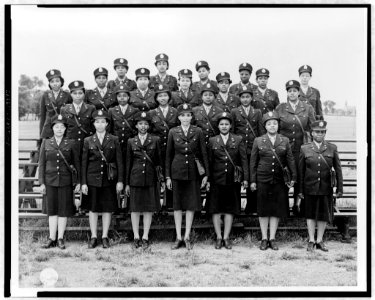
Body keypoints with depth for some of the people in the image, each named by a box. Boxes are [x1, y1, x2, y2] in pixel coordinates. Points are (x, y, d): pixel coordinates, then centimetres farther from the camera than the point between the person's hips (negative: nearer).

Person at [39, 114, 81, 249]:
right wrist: (42, 183, 0)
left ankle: (60, 239, 9)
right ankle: (52, 238, 10)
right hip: (50, 181, 1)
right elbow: (41, 163, 5)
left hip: (66, 181, -1)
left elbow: (77, 164, 4)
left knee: (64, 210, 2)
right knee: (52, 210, 4)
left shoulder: (71, 144, 2)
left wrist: (78, 182, -1)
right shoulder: (45, 143, 5)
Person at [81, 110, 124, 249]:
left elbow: (119, 161, 3)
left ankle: (105, 237, 14)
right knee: (92, 209, 4)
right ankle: (93, 237, 14)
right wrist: (83, 183, -2)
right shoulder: (88, 141, 5)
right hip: (92, 179, 0)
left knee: (108, 208, 4)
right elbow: (84, 163, 4)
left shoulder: (114, 140, 3)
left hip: (109, 180, 0)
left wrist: (120, 180, -3)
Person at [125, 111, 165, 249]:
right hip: (135, 178, 1)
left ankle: (145, 237, 9)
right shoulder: (131, 142, 7)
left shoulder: (155, 140, 5)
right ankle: (136, 237, 11)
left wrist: (162, 179, 2)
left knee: (149, 208, 2)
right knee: (135, 208, 2)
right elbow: (128, 163, 9)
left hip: (150, 178, 0)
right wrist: (127, 183, 6)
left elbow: (159, 161, 7)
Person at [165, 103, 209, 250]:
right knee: (177, 205, 4)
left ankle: (187, 236, 13)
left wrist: (206, 174, -1)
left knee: (191, 204, 3)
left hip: (193, 172, 0)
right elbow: (168, 155, 5)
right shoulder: (173, 132, 3)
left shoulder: (198, 132, 2)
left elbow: (203, 153, 3)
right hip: (177, 171, 0)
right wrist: (167, 176, 2)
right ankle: (178, 238, 11)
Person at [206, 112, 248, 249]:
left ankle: (226, 238, 14)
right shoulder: (212, 141, 7)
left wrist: (245, 178, -5)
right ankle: (218, 237, 12)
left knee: (230, 210, 5)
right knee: (216, 210, 2)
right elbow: (209, 162, 6)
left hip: (233, 180, 0)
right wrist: (207, 179, -1)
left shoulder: (238, 140, 6)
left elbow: (244, 160, 3)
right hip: (216, 180, 0)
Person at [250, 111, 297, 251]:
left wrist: (293, 177, -3)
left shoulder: (285, 141, 7)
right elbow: (253, 162, 4)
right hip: (263, 180, -1)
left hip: (279, 180, 1)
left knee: (277, 209, 4)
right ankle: (264, 239, 12)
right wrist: (252, 181, 0)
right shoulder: (258, 141, 4)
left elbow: (290, 160, 5)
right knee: (263, 209, 3)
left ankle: (272, 239, 13)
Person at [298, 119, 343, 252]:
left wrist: (339, 188, -3)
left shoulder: (332, 148, 0)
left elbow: (338, 170, 1)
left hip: (326, 188, 1)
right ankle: (311, 241, 20)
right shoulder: (304, 149, -1)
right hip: (310, 188, -1)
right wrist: (300, 192, -2)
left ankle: (320, 240, 23)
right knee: (310, 214, 8)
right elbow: (300, 172, 0)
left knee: (324, 215, 9)